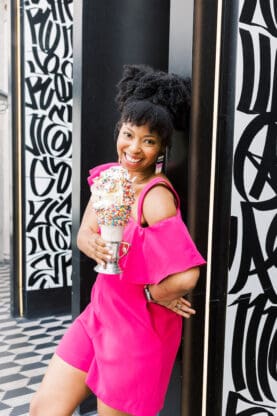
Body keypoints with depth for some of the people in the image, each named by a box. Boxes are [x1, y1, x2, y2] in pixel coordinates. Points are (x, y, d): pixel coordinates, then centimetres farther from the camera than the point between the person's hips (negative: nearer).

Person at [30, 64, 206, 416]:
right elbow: (84, 234, -1)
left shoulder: (156, 195, -24)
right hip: (100, 313, 7)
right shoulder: (109, 175, 1)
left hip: (136, 328, -7)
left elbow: (186, 277, -33)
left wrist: (153, 292, -13)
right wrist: (96, 247, -23)